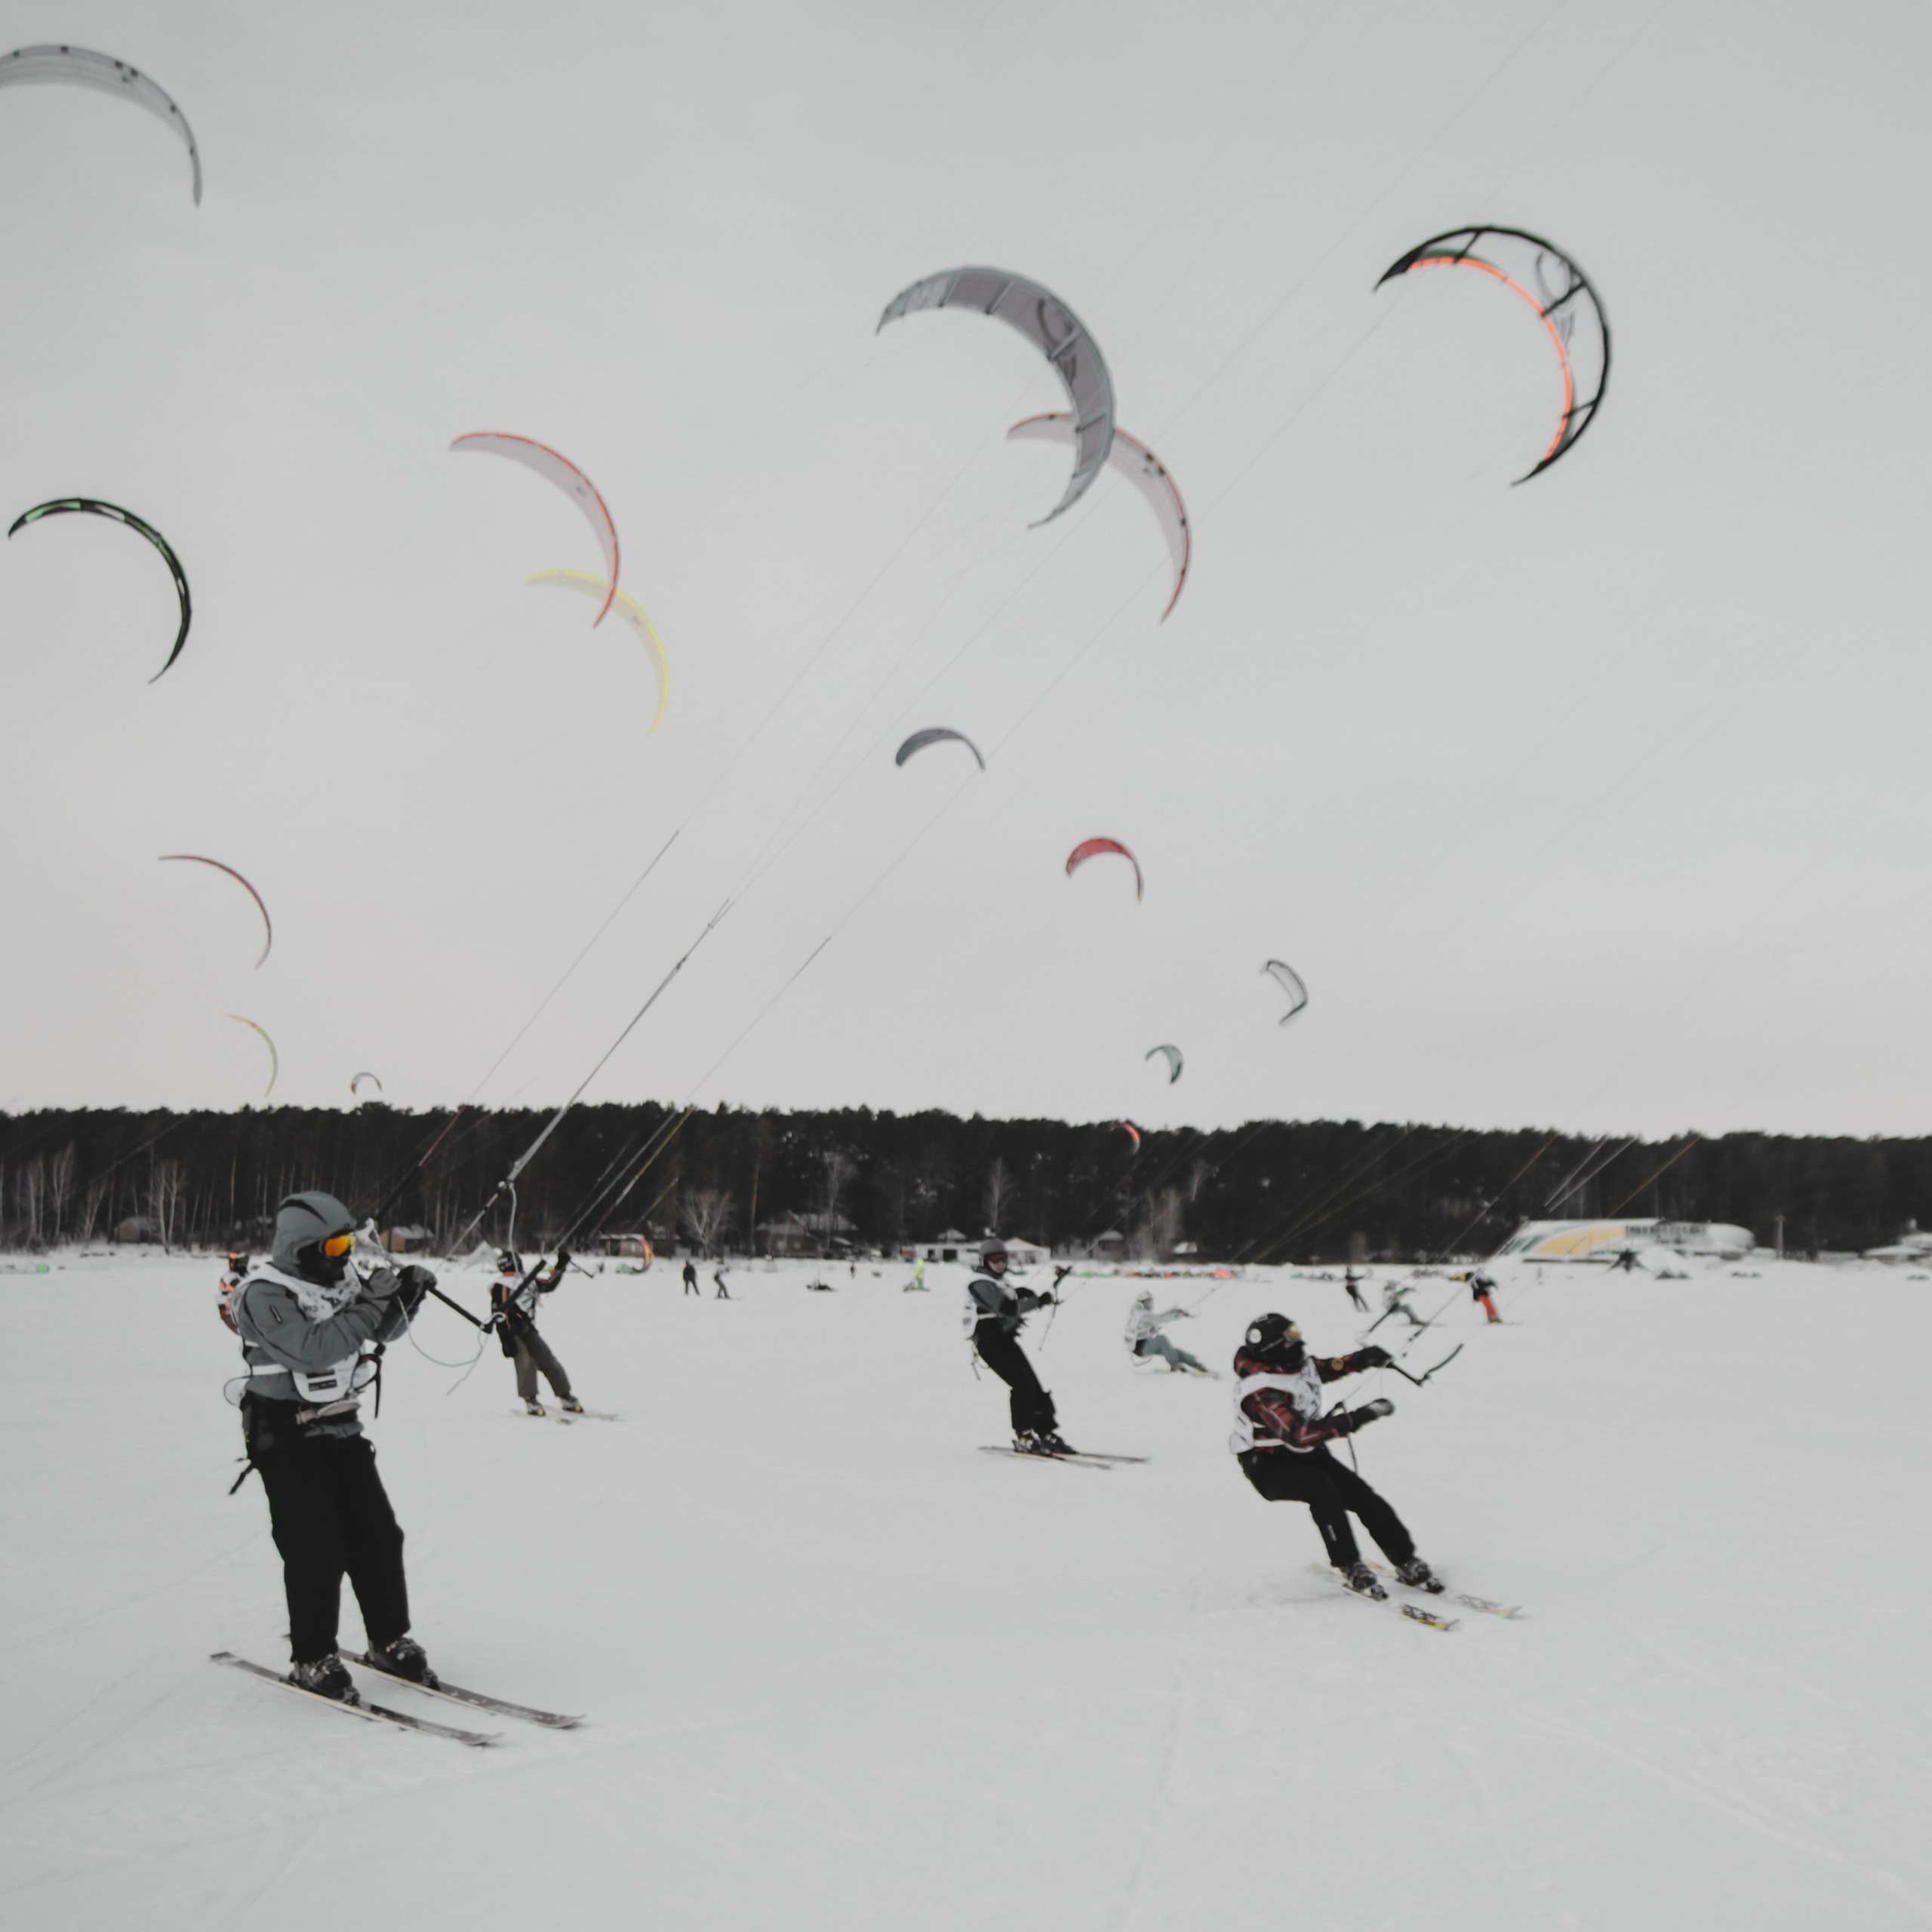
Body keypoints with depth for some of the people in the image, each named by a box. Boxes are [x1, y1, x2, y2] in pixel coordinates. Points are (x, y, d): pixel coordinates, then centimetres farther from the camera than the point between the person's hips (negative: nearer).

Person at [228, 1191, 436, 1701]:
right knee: (316, 1549, -7)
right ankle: (313, 1662, 7)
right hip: (287, 1436, -7)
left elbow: (382, 1330, 16)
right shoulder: (263, 1297, -18)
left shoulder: (339, 1278, 4)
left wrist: (405, 1295, -4)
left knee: (378, 1536, 7)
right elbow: (311, 1351, -32)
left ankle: (390, 1643, 20)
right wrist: (370, 1305, -32)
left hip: (342, 1428, 7)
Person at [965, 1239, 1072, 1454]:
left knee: (1033, 1385, 5)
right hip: (990, 1341, -9)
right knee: (1022, 1383, -18)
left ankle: (1047, 1433, 11)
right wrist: (1038, 1301, -25)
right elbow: (1007, 1308, -25)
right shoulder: (981, 1284, -14)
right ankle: (1023, 1437, -12)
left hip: (1005, 1339, 9)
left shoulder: (999, 1282, 18)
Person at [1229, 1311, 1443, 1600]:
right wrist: (1355, 1419, -39)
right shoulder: (1260, 1393, -30)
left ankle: (1407, 1563, 5)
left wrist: (1360, 1359, 5)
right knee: (1321, 1489, -34)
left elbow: (1323, 1370, 20)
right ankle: (1351, 1568, -22)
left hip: (1307, 1455, 8)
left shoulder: (1297, 1363, -5)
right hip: (1269, 1467, -7)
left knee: (1363, 1496, -7)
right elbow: (1299, 1434, -37)